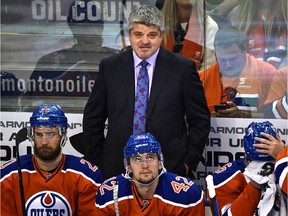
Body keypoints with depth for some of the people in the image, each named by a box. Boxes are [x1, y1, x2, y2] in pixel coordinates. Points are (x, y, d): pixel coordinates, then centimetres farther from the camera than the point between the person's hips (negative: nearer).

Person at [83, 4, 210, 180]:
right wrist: (99, 162, 5)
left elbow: (200, 120, 5)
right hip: (117, 170, 1)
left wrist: (189, 162, 0)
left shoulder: (183, 68, 1)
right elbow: (93, 118, 11)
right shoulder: (110, 67, 6)